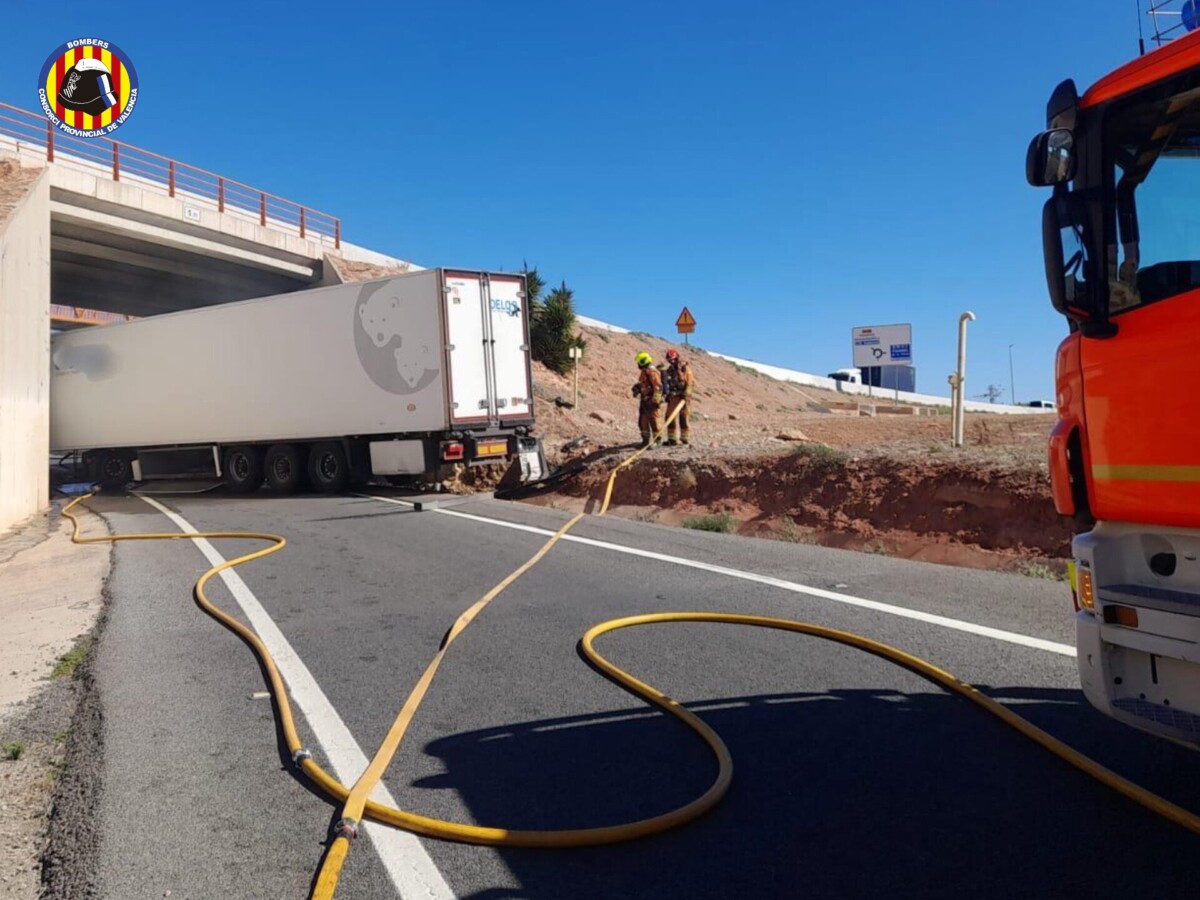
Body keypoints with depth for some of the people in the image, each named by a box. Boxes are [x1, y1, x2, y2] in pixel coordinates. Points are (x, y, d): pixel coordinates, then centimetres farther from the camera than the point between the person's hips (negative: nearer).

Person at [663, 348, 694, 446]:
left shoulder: (685, 368, -5)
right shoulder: (670, 370, 13)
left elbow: (689, 384, -11)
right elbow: (666, 384, 17)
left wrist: (686, 396, -20)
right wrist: (666, 395, 8)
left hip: (682, 397, -6)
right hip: (673, 397, 6)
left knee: (683, 418, -4)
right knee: (670, 417, 3)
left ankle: (685, 438, 4)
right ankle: (671, 439, 8)